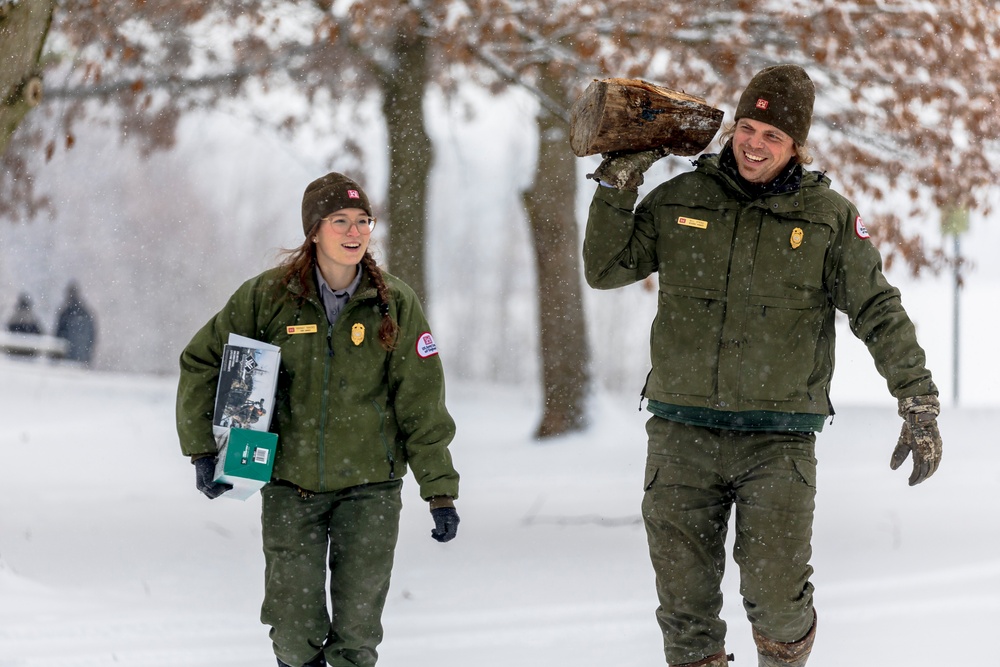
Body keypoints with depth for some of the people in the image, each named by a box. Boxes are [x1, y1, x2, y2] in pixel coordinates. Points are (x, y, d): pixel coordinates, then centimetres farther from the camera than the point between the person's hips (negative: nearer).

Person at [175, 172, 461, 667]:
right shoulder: (269, 296, -4)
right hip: (290, 482, 0)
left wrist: (440, 492, -3)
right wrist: (203, 450, -1)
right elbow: (201, 362, 6)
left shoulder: (395, 304, -3)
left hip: (368, 482, 0)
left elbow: (422, 404, -1)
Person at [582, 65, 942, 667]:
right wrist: (618, 181, 0)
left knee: (777, 599, -8)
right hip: (683, 434, 2)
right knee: (685, 599, 4)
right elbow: (606, 269, 8)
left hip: (779, 441, -2)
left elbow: (880, 312, 2)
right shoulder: (679, 200, 7)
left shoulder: (829, 216, 2)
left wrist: (920, 406, -4)